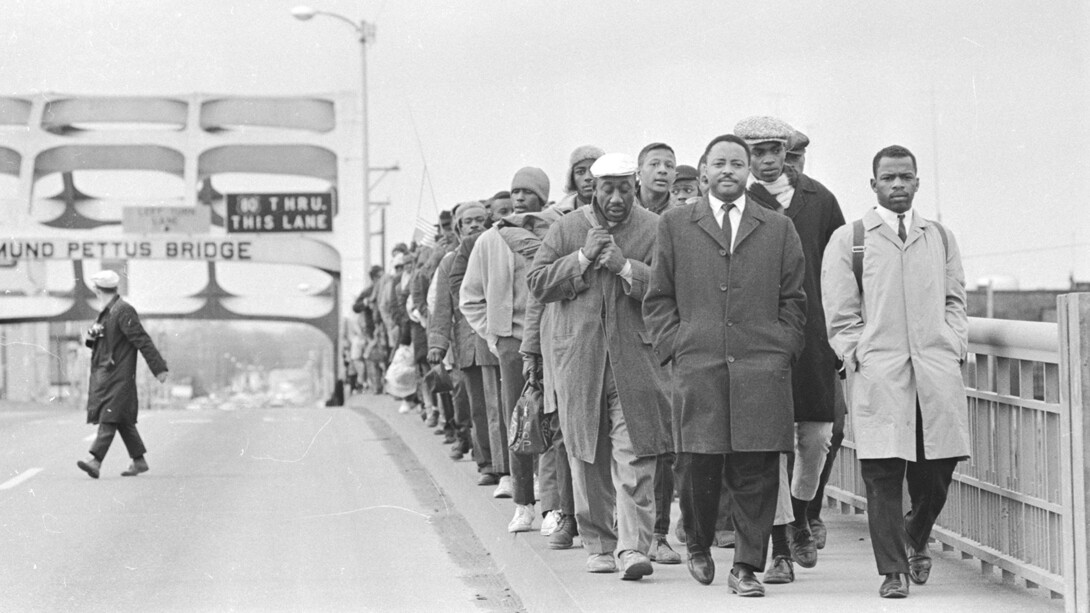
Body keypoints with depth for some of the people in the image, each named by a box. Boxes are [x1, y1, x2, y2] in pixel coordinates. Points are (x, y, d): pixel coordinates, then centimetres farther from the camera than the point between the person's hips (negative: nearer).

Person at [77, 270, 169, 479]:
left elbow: (143, 341, -17)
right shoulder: (106, 312, 17)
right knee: (123, 420, 11)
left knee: (110, 417, -14)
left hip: (119, 377, -10)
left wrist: (159, 368, -19)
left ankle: (95, 461, -23)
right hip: (103, 375, 10)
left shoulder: (124, 311, -13)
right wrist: (90, 338, 4)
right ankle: (139, 461, 18)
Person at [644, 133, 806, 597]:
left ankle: (746, 566, 3)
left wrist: (781, 350, 3)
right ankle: (698, 546, 23)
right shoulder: (675, 225, 12)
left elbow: (793, 299, 14)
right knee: (697, 466, -2)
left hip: (763, 368, 1)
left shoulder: (778, 229, 13)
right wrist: (675, 346, 0)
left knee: (757, 472, -4)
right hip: (697, 367, 0)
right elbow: (658, 298, 11)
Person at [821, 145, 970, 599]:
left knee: (938, 468, 3)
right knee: (883, 474, -6)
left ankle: (915, 540, 31)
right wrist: (859, 355, -5)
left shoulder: (941, 238, 17)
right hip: (877, 371, -3)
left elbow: (954, 300, 21)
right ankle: (892, 569, 0)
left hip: (937, 369, 3)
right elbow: (840, 314, 4)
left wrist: (955, 343, 6)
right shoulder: (848, 240, 6)